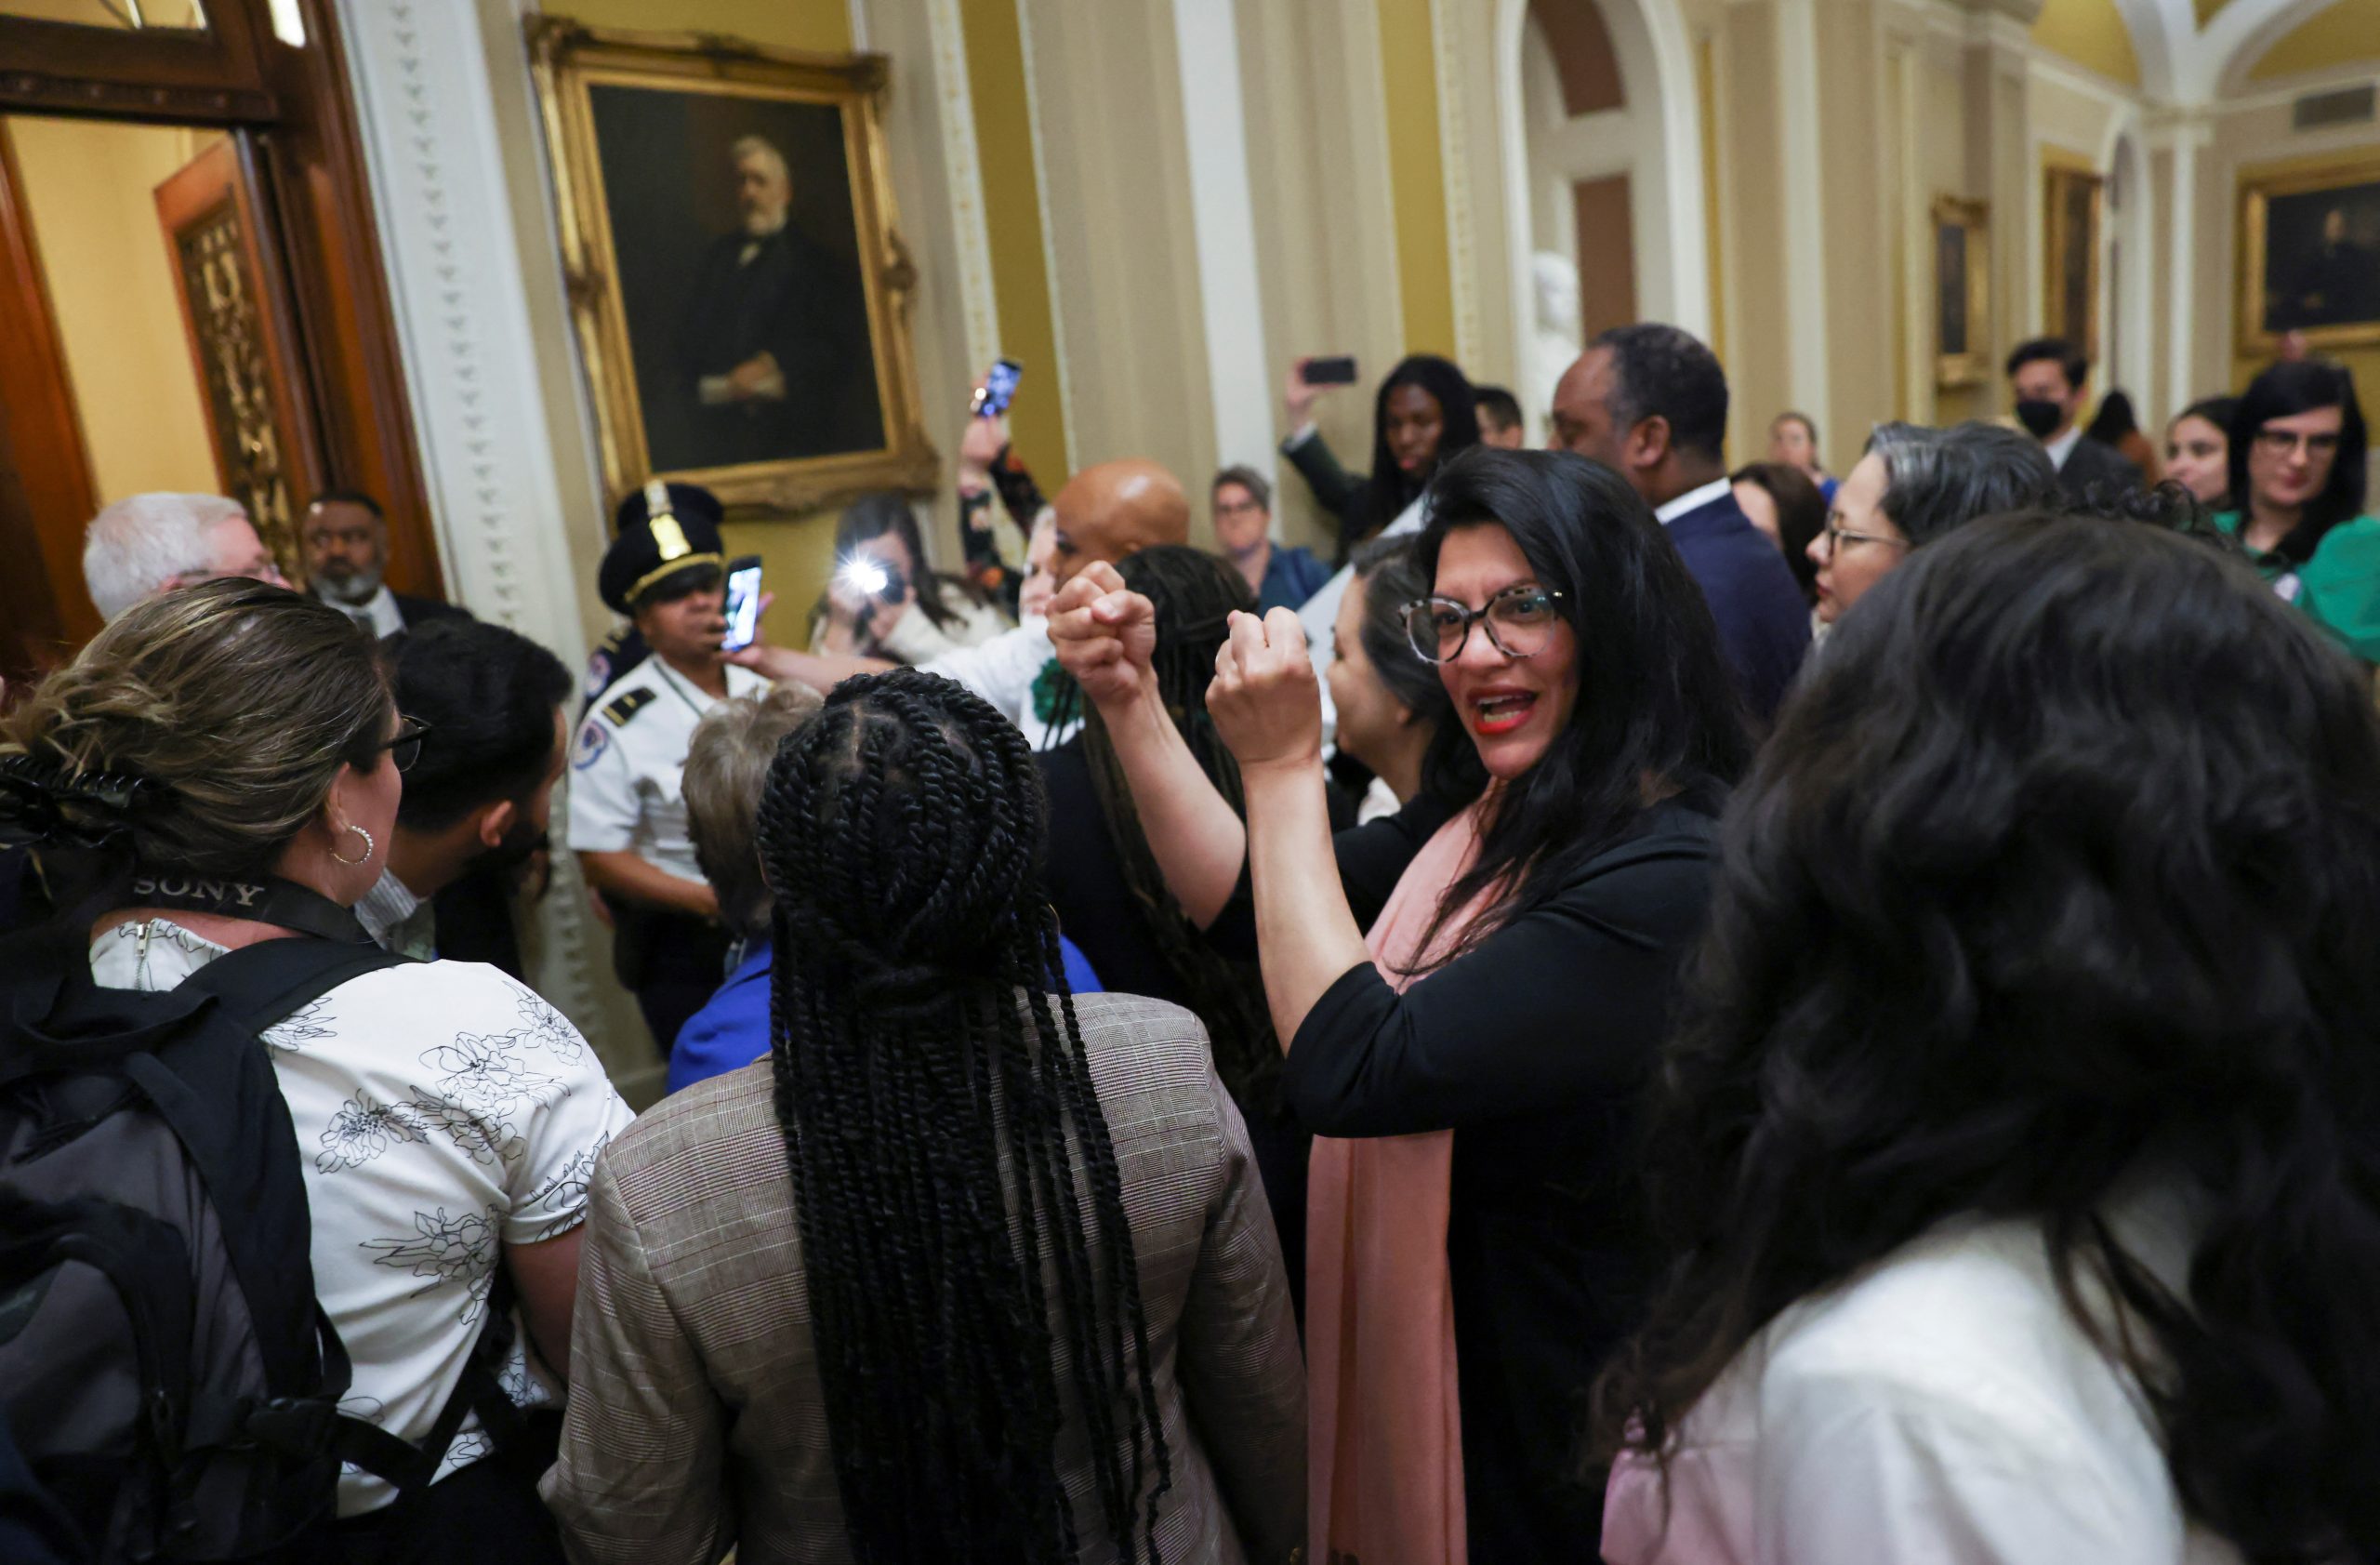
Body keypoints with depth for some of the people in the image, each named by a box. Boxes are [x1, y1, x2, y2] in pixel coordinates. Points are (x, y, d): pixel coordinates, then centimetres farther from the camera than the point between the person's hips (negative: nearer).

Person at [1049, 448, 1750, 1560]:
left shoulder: (1668, 876, -27)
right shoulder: (1489, 820, 0)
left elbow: (1352, 1073, -31)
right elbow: (1247, 906, 1)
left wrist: (1281, 769, -25)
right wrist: (1129, 700, -8)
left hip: (1555, 1426, -7)